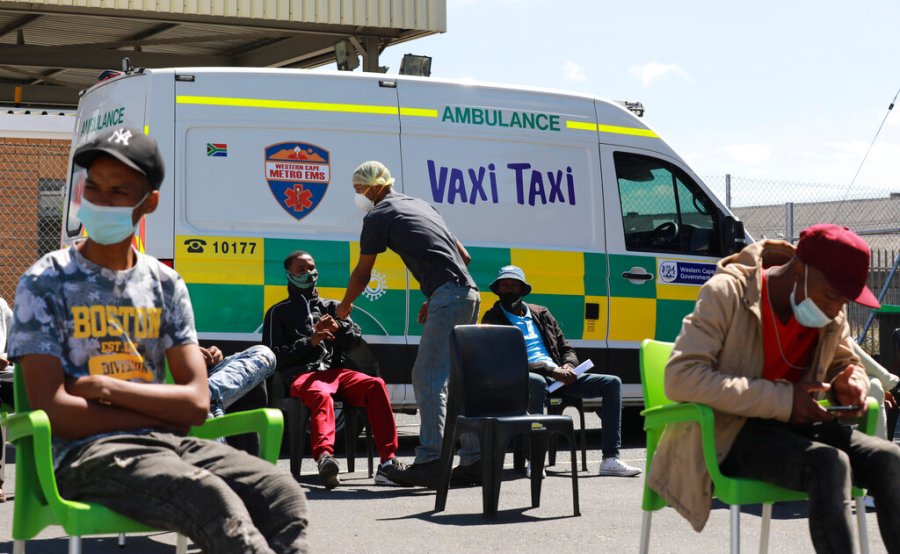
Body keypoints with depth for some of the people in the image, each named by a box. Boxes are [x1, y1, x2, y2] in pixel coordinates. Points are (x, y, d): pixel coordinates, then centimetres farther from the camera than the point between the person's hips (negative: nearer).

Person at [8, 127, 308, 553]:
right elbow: (51, 410, -8)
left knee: (280, 492, -24)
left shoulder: (165, 285, 14)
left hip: (166, 442, 5)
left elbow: (196, 402, 5)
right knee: (214, 502, -34)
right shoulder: (45, 283, 2)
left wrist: (105, 388, -7)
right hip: (85, 455, -5)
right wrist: (159, 414, -4)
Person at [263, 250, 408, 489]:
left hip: (337, 369, 3)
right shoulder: (278, 312, 20)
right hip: (302, 374, -3)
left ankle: (388, 461, -38)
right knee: (321, 395, -41)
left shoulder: (331, 307, 30)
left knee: (375, 385, -29)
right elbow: (275, 356, 8)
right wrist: (310, 342, -4)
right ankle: (325, 457, -67)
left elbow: (357, 339, 19)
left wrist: (339, 328, -2)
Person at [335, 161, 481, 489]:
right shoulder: (421, 205, 25)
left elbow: (362, 274, 9)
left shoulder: (378, 216, 2)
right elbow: (464, 255, 24)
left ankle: (430, 462, -17)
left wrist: (344, 306, 27)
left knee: (428, 379, -9)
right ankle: (473, 461, 13)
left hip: (448, 297, -9)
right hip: (469, 293, 9)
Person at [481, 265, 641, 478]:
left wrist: (568, 367, -1)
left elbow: (567, 350, 26)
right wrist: (551, 371, -19)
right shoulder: (493, 319, 4)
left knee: (612, 383, -9)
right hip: (523, 378, -6)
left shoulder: (541, 314, 23)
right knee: (536, 382, -43)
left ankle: (610, 459, -17)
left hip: (559, 376, 6)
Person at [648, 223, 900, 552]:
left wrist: (852, 383, -5)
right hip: (729, 437, -6)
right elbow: (680, 377, -23)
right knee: (829, 463, -34)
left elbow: (846, 362, 24)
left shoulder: (833, 315, 5)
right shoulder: (728, 293, -14)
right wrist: (782, 399, -26)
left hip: (796, 425, 6)